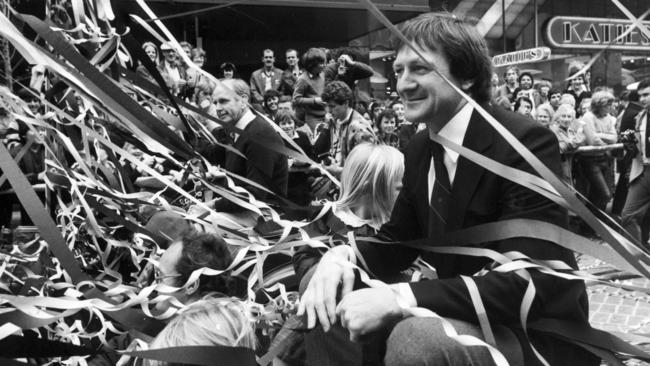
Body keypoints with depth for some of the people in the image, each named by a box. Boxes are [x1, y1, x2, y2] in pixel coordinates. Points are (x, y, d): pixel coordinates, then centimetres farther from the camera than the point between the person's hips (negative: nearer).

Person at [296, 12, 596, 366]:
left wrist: (400, 297, -35)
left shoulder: (526, 142, -21)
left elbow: (529, 283, -28)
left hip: (537, 336, -7)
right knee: (330, 297, -1)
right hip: (465, 318, 7)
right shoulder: (420, 148, 4)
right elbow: (397, 241, 10)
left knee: (416, 337, -34)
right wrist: (341, 256, -13)